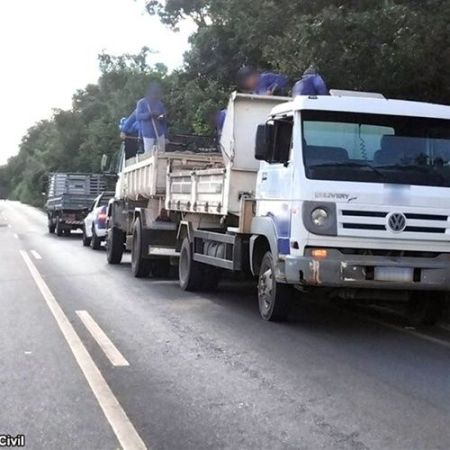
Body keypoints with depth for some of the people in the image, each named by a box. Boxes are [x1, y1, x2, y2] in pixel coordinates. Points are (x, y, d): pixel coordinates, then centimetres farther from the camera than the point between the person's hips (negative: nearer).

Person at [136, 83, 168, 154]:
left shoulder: (160, 104, 11)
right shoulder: (142, 103, -1)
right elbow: (138, 116, -13)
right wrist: (150, 114, -25)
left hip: (160, 134, 4)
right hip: (148, 134, -4)